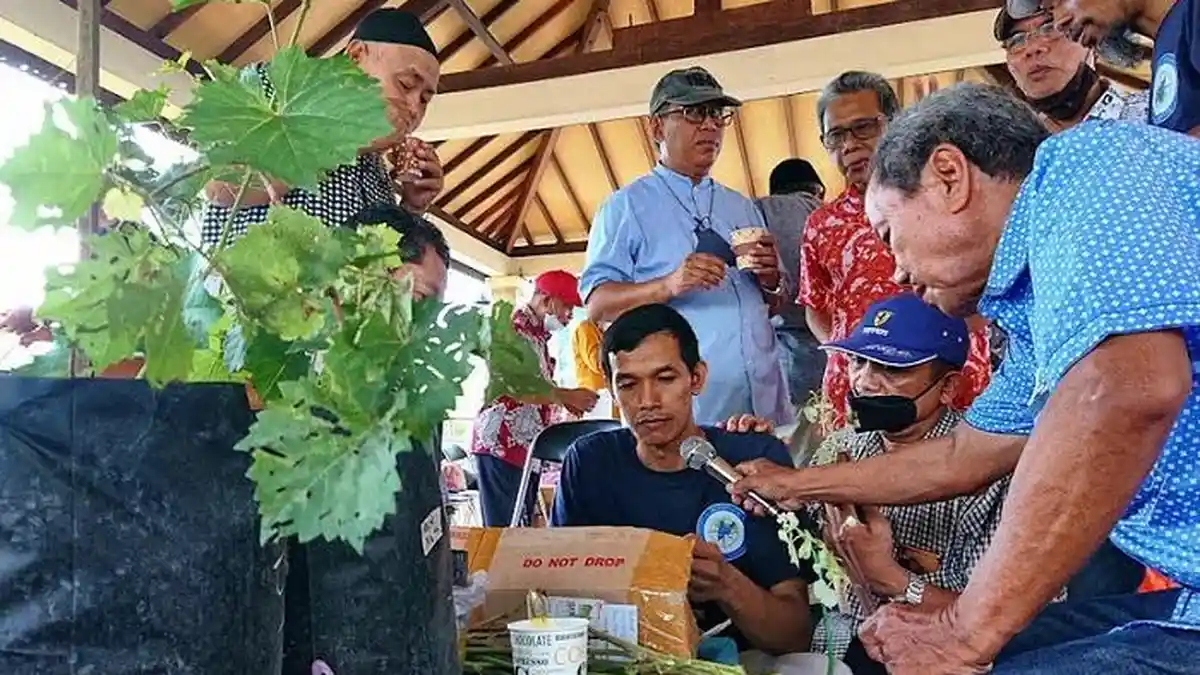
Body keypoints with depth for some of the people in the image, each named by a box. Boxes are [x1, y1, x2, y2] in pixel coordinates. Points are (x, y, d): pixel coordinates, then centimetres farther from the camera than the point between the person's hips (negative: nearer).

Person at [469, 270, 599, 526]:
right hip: (501, 444, -10)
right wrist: (567, 396, -17)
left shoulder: (539, 334, 19)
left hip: (526, 447, 10)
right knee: (503, 528, -6)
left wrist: (566, 401, 8)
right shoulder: (514, 327, -10)